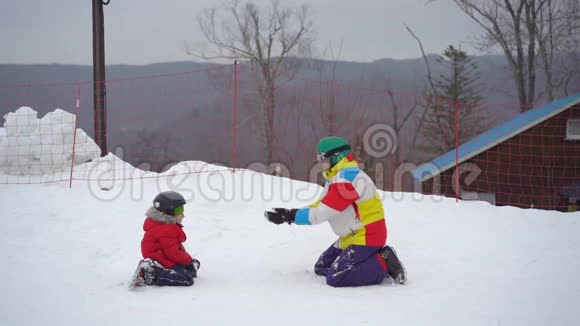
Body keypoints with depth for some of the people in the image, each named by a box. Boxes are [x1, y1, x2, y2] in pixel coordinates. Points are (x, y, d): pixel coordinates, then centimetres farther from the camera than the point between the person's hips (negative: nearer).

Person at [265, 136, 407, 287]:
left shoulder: (347, 178, -21)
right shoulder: (336, 178, 13)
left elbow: (322, 212, -24)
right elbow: (319, 206, 11)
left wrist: (291, 216, -18)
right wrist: (289, 213, -2)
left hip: (366, 237, -11)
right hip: (351, 237, 11)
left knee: (335, 278, -19)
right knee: (321, 268, 12)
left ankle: (383, 263, -8)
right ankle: (373, 257, 10)